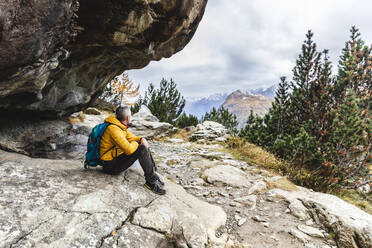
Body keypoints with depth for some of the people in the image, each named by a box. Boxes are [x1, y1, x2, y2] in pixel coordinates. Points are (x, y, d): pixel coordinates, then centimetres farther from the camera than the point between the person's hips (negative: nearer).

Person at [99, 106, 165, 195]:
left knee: (144, 146, 8)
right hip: (110, 166, -10)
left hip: (117, 157, 10)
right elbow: (129, 149, -33)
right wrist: (135, 144, -11)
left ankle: (153, 174, 8)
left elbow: (131, 137, 16)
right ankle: (151, 182, -15)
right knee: (142, 149, -23)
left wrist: (141, 139, -5)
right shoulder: (114, 129, -25)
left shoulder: (120, 125, 5)